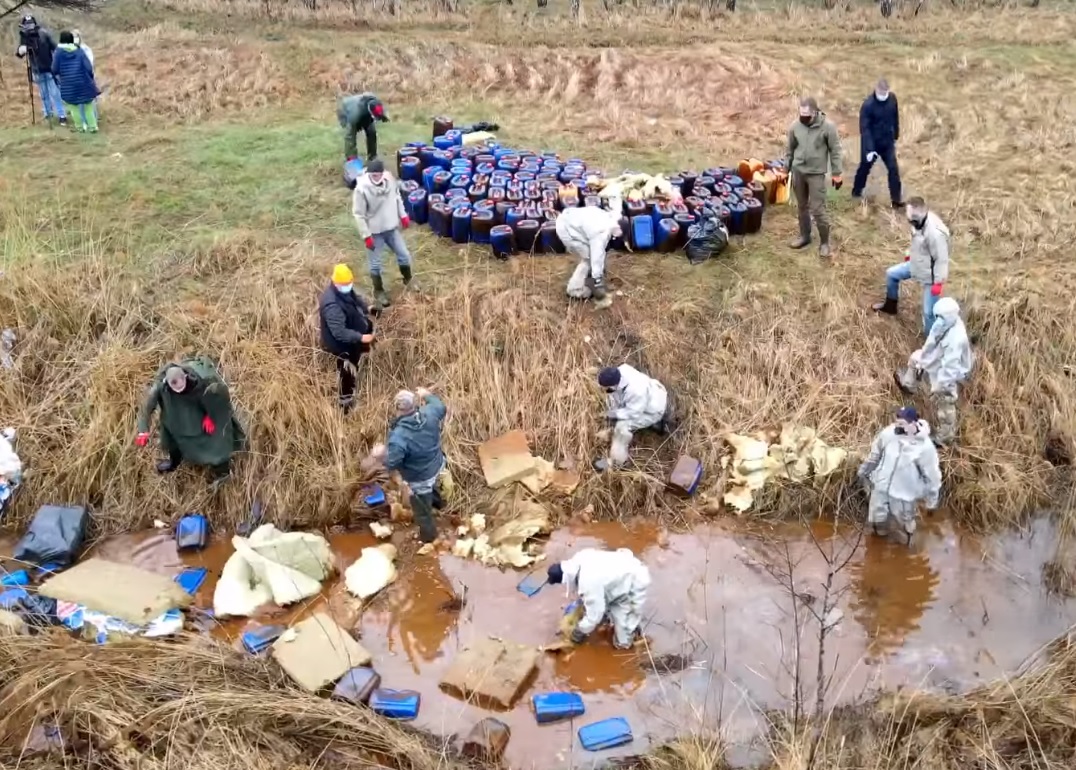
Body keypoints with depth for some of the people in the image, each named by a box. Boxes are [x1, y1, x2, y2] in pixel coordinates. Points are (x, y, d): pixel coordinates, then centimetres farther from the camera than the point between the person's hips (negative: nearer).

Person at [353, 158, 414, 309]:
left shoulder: (389, 179, -11)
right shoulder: (361, 189, -25)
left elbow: (397, 198, 8)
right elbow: (359, 214, -19)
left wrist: (403, 216, 12)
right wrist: (366, 236, -18)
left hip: (392, 227, 5)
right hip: (375, 232, -5)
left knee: (404, 255, 19)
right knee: (375, 264, 11)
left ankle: (408, 280, 46)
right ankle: (378, 291, 32)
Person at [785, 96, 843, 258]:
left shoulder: (827, 126, -14)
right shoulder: (795, 126, -4)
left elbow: (835, 151, -7)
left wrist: (836, 173, -6)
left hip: (816, 173, -4)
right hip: (798, 171, 4)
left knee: (817, 209, -5)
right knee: (802, 206, 16)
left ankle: (824, 242, 10)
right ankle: (805, 236, 33)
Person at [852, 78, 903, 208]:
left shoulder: (892, 98, -6)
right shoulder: (868, 104, -23)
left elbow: (895, 118, 9)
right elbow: (864, 128, -24)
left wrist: (895, 137, 15)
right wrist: (869, 149, -29)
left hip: (887, 142, 4)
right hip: (871, 143, -4)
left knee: (893, 169, -3)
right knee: (865, 167, 16)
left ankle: (896, 200, 3)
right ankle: (856, 191, 39)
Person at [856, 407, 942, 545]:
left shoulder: (925, 446, -26)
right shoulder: (889, 433, -19)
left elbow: (931, 474, -13)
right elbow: (875, 453, 2)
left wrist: (931, 499, -5)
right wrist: (864, 470, 14)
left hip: (905, 492, -3)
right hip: (881, 486, 3)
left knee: (905, 523, 20)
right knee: (876, 519, 19)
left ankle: (906, 542, 52)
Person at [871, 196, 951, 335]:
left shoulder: (935, 232, -39)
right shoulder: (920, 221, -12)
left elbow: (941, 259, -29)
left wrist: (938, 283, -25)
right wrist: (910, 253, 25)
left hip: (930, 275, -9)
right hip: (917, 264, 9)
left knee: (929, 311, -2)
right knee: (891, 274, 27)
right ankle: (890, 306, 50)